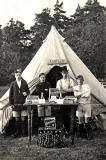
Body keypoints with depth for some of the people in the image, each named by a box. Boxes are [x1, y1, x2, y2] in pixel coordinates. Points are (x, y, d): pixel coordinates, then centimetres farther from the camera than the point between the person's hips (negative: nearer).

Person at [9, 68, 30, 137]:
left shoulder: (24, 83, 3)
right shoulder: (13, 84, 3)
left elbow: (28, 91, 11)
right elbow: (10, 94, 6)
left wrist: (26, 93, -13)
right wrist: (11, 103, 1)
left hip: (23, 103, 0)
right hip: (15, 104, 0)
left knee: (23, 118, 2)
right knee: (17, 119, 5)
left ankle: (24, 131, 13)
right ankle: (18, 132, 17)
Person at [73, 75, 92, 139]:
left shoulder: (87, 86, 4)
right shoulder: (75, 87, 11)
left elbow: (88, 95, -12)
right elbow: (75, 95, -9)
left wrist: (79, 94, -7)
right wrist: (84, 92, -12)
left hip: (87, 104, -2)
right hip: (79, 104, 2)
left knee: (87, 119, -2)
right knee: (80, 119, 2)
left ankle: (88, 134, 7)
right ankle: (80, 133, 15)